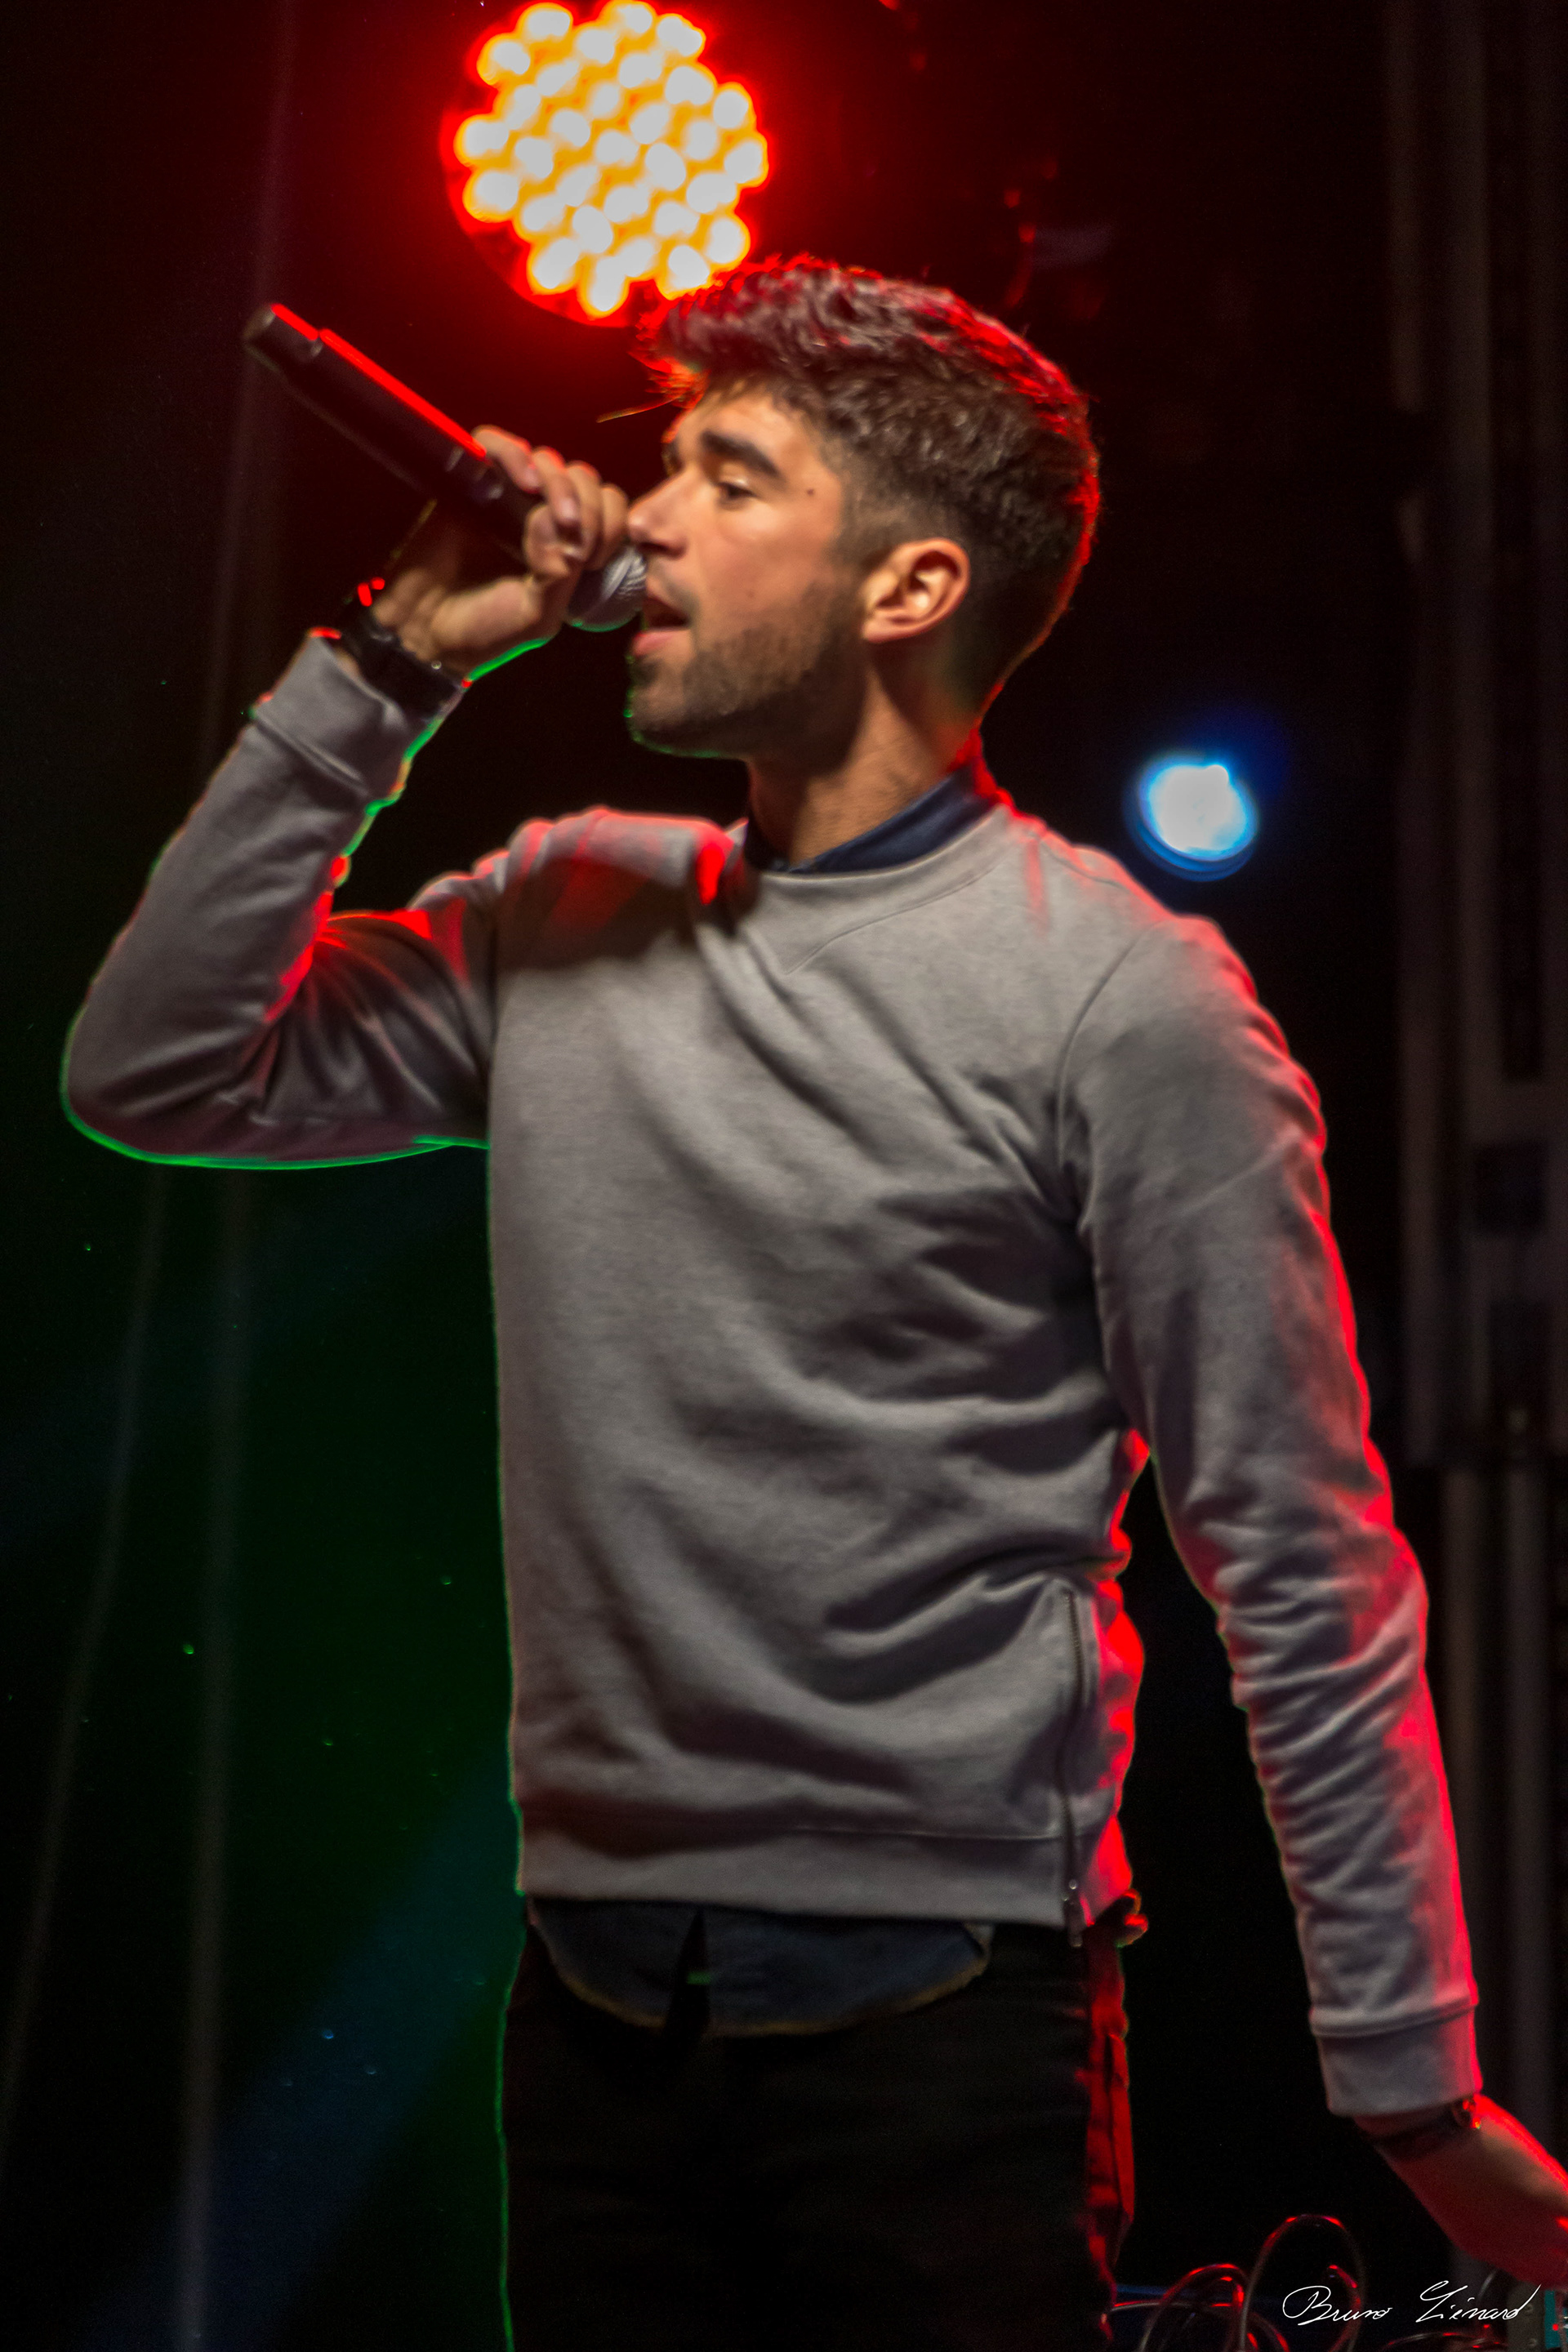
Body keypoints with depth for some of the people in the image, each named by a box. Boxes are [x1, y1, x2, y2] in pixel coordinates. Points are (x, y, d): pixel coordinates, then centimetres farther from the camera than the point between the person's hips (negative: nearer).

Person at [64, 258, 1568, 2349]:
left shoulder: (1121, 999, -7)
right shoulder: (562, 918, 9)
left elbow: (1301, 1573, -6)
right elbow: (155, 1077, 5)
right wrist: (387, 666, 0)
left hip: (946, 2010, -5)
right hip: (594, 2000, 5)